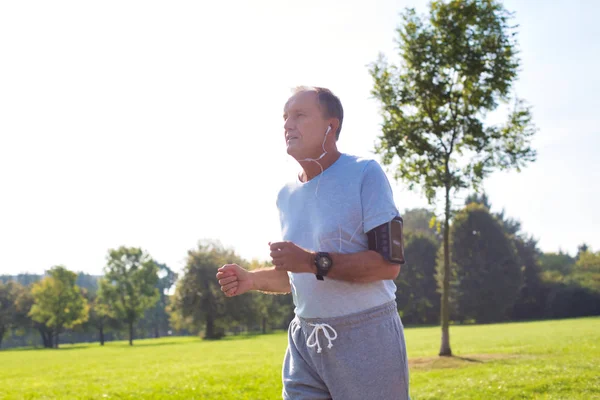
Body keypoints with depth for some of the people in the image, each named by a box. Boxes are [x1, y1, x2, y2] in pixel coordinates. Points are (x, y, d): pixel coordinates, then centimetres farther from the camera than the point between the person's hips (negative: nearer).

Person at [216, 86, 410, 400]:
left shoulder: (364, 173, -10)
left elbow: (389, 263, -18)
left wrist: (314, 261, -25)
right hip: (305, 340, 6)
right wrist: (251, 280, 1)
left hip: (367, 337, -6)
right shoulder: (287, 195, 11)